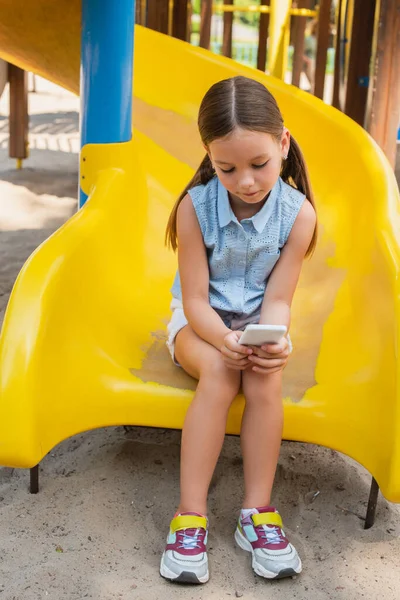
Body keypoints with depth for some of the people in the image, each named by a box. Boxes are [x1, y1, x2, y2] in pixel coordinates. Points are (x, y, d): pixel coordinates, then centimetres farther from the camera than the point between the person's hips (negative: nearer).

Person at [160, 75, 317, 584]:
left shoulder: (298, 212, -15)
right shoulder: (196, 205, -18)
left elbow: (277, 299, -13)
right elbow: (196, 300, -17)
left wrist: (273, 340, -34)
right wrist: (224, 338, -36)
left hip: (257, 322, 1)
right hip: (201, 321, -1)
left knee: (266, 377, -31)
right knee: (219, 373, -32)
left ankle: (256, 512, -18)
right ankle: (190, 516, -26)